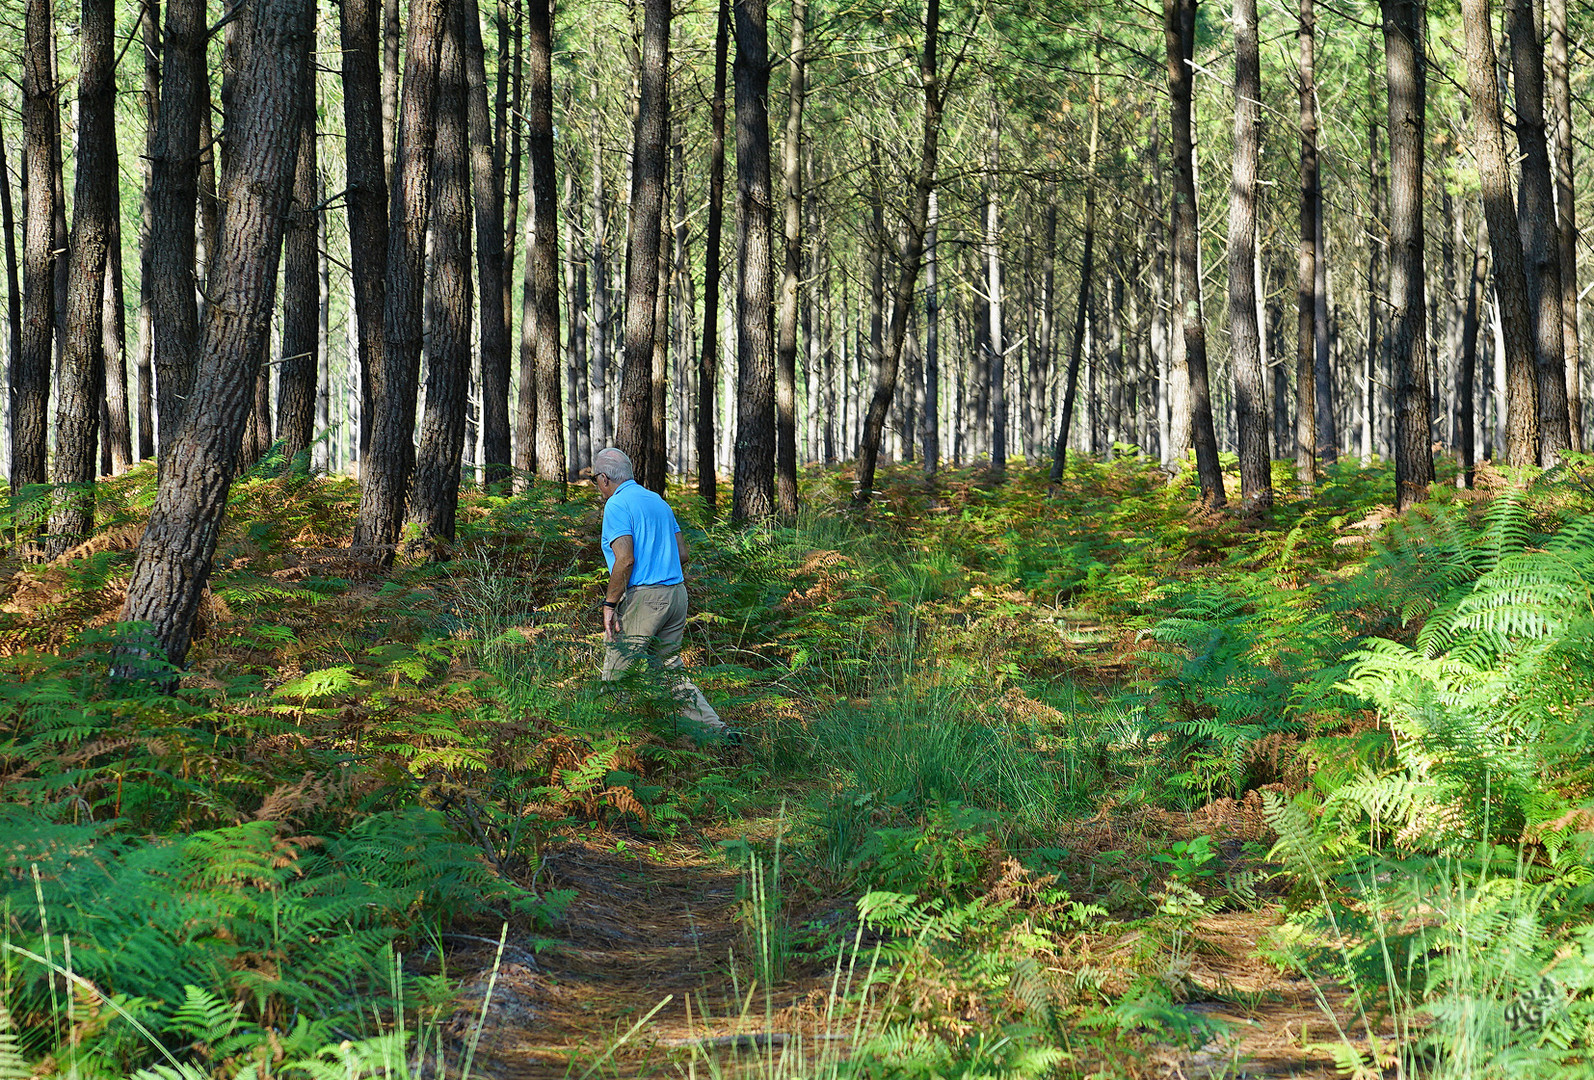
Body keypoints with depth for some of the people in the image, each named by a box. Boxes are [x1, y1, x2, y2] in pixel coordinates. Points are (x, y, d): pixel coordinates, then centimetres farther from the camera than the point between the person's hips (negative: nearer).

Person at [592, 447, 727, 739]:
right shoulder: (658, 501, 18)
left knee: (615, 674, 0)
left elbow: (625, 559, -18)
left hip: (642, 596, -8)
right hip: (677, 594, 8)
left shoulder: (617, 505, -8)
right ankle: (715, 729, 4)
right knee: (671, 670, 13)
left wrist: (609, 605, -13)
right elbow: (682, 554, 17)